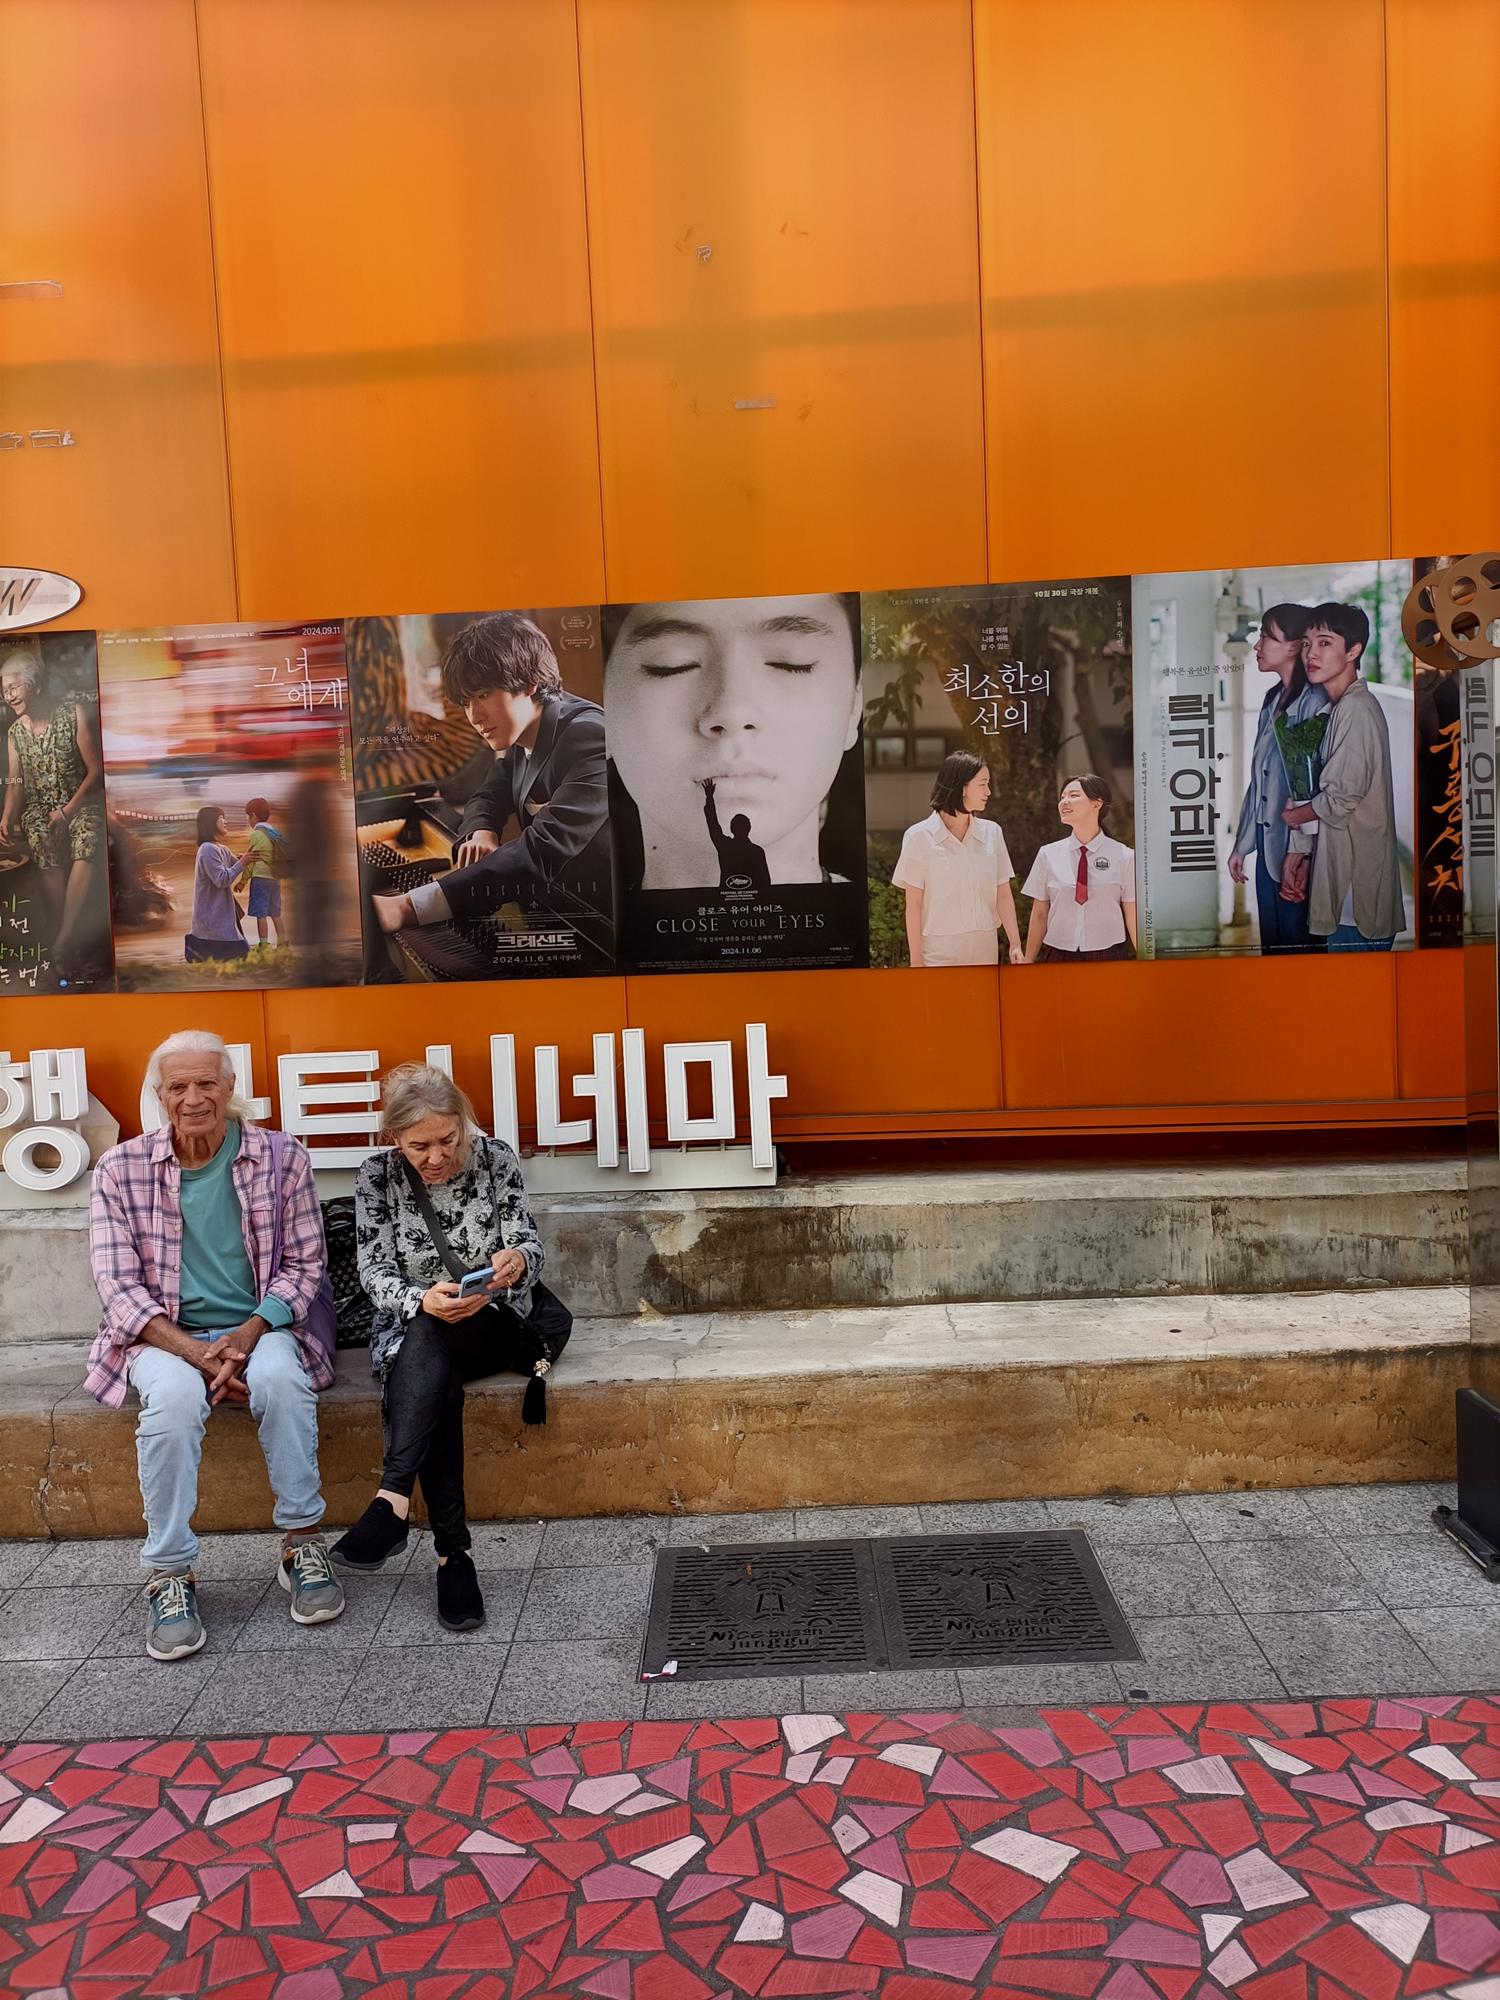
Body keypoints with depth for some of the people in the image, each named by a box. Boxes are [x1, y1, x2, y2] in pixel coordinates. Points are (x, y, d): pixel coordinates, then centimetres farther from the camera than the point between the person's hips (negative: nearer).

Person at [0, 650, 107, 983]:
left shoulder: (74, 713, -6)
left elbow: (96, 770, -7)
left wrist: (67, 811, -14)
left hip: (80, 802, -3)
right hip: (38, 808, 3)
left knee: (87, 844, -35)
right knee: (42, 846, -30)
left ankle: (61, 942, -31)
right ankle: (79, 944, -24)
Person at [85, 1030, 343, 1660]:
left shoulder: (282, 1158, 0)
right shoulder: (121, 1169, -1)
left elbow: (303, 1266, 1)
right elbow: (118, 1285, -4)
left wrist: (249, 1334, -17)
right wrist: (194, 1351, -19)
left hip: (258, 1328, 0)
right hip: (163, 1336, 0)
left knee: (282, 1376, -33)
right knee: (174, 1395, -33)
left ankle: (301, 1545, -18)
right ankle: (169, 1574, -20)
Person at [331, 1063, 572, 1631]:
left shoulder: (495, 1159, -6)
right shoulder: (378, 1175, -5)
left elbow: (530, 1246, -5)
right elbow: (375, 1271, -8)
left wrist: (518, 1259, -31)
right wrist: (422, 1300, -30)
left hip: (498, 1322, -1)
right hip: (414, 1325, 1)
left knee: (426, 1344, -34)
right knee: (435, 1379, -34)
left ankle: (393, 1500, -40)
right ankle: (452, 1550, -33)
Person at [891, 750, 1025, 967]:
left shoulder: (991, 833, 6)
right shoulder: (920, 837, -4)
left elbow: (1003, 895, 7)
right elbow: (914, 905, -4)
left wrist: (1016, 945, 0)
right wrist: (916, 960, -5)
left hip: (985, 950, 4)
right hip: (940, 954, -3)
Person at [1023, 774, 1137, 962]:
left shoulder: (1123, 857, -2)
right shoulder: (1048, 855, 2)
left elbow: (1133, 916, 0)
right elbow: (1039, 914, 5)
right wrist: (1028, 962, 4)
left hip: (1108, 954, -1)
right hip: (1058, 955, 1)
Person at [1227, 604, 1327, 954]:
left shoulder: (1315, 703, -15)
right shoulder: (1273, 698, 11)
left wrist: (1298, 855, -19)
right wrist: (1241, 844, 15)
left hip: (1295, 848, -8)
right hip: (1267, 842, 8)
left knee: (1297, 941, 1)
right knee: (1271, 939, 14)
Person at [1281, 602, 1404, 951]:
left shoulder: (1356, 709, -16)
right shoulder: (1344, 706, 14)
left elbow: (1341, 799, -19)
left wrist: (1296, 815, 0)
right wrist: (1310, 858, 16)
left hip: (1358, 887, -10)